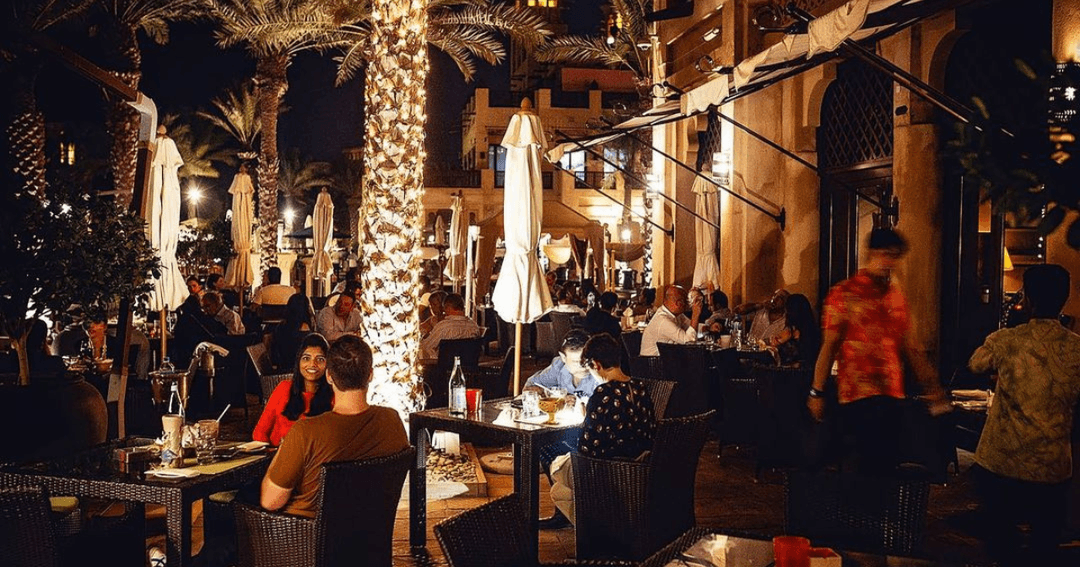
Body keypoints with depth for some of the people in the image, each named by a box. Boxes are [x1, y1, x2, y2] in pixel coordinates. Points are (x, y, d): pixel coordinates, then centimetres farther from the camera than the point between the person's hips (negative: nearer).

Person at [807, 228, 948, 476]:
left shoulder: (896, 295, 13)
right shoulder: (845, 293, -3)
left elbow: (907, 348, 17)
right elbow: (829, 346, -4)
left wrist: (931, 385, 10)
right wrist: (817, 392, -6)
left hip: (893, 395, 6)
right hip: (857, 396, -6)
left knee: (887, 464, 8)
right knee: (871, 464, -11)